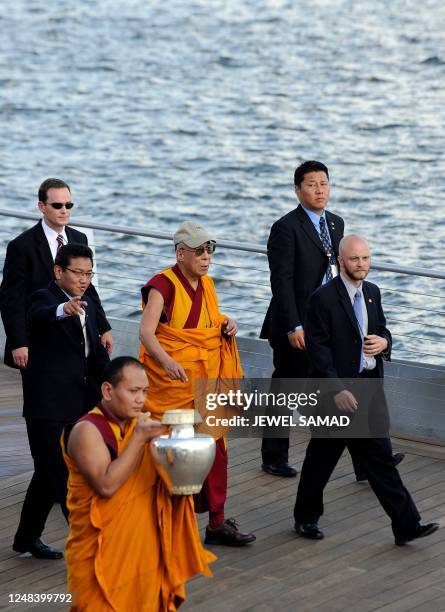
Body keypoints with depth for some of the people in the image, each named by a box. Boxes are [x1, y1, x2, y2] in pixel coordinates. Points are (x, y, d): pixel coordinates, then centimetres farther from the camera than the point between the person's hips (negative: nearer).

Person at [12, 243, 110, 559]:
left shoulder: (88, 307, 14)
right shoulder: (44, 299, -11)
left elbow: (97, 354, 18)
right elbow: (41, 315, -36)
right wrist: (64, 309, -58)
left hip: (77, 407, 8)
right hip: (48, 407, -8)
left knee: (50, 473, 17)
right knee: (67, 477, -8)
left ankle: (27, 538, 29)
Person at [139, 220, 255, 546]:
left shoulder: (207, 284, 10)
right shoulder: (163, 285, -13)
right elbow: (147, 332, -23)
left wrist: (227, 325, 3)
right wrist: (167, 360, -41)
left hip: (206, 379, 6)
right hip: (172, 378, -6)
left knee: (213, 447, 4)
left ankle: (217, 522, 10)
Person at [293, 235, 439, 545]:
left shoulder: (372, 292, 8)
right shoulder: (324, 298, -13)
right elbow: (318, 348, -15)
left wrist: (384, 342, -4)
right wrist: (338, 390, -20)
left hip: (370, 387, 6)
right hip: (337, 390, -6)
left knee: (380, 457, 4)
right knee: (322, 458, 9)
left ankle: (406, 525, 2)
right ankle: (306, 517, 27)